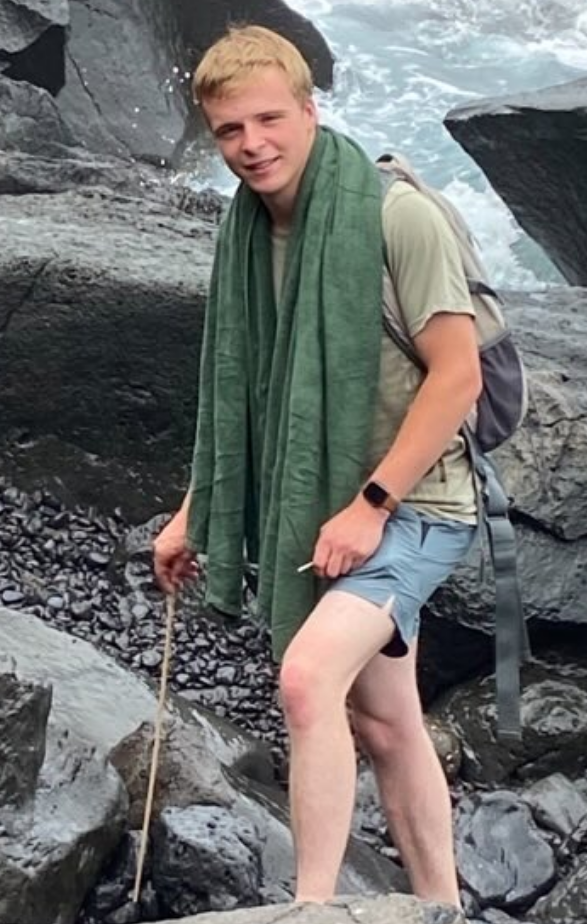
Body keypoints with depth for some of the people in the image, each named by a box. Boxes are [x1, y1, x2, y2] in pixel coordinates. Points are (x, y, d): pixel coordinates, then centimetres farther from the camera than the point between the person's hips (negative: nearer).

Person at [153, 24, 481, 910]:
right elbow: (240, 395, 17)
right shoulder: (249, 232, 8)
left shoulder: (396, 214, -13)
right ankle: (443, 910, 26)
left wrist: (371, 502, -20)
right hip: (318, 513, 7)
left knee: (308, 677, -26)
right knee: (384, 725, 13)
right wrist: (193, 513, 15)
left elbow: (458, 373, -16)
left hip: (409, 505, -7)